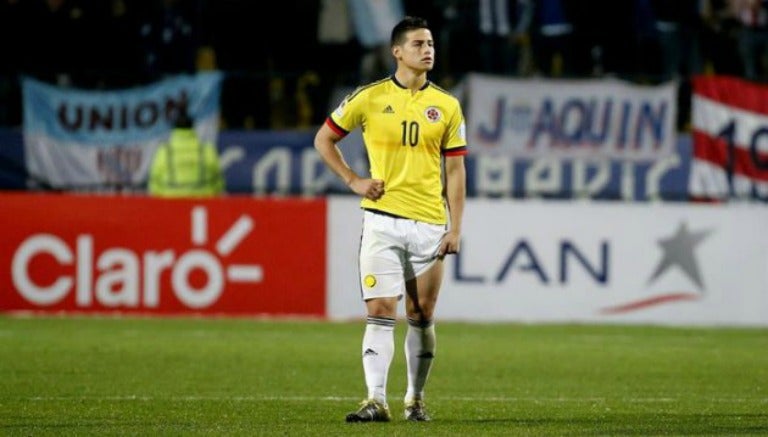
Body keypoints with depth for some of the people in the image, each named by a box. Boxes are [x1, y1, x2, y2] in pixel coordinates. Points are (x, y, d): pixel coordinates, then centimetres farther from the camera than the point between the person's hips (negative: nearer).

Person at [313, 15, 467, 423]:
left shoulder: (447, 106, 7)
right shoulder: (369, 98, 1)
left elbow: (455, 171, 7)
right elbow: (323, 139, 12)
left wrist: (455, 228, 1)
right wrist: (353, 181, 1)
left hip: (430, 224, 2)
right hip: (382, 220, -2)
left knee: (422, 316, 7)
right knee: (381, 311, -11)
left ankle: (416, 398, 20)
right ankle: (376, 401, -14)